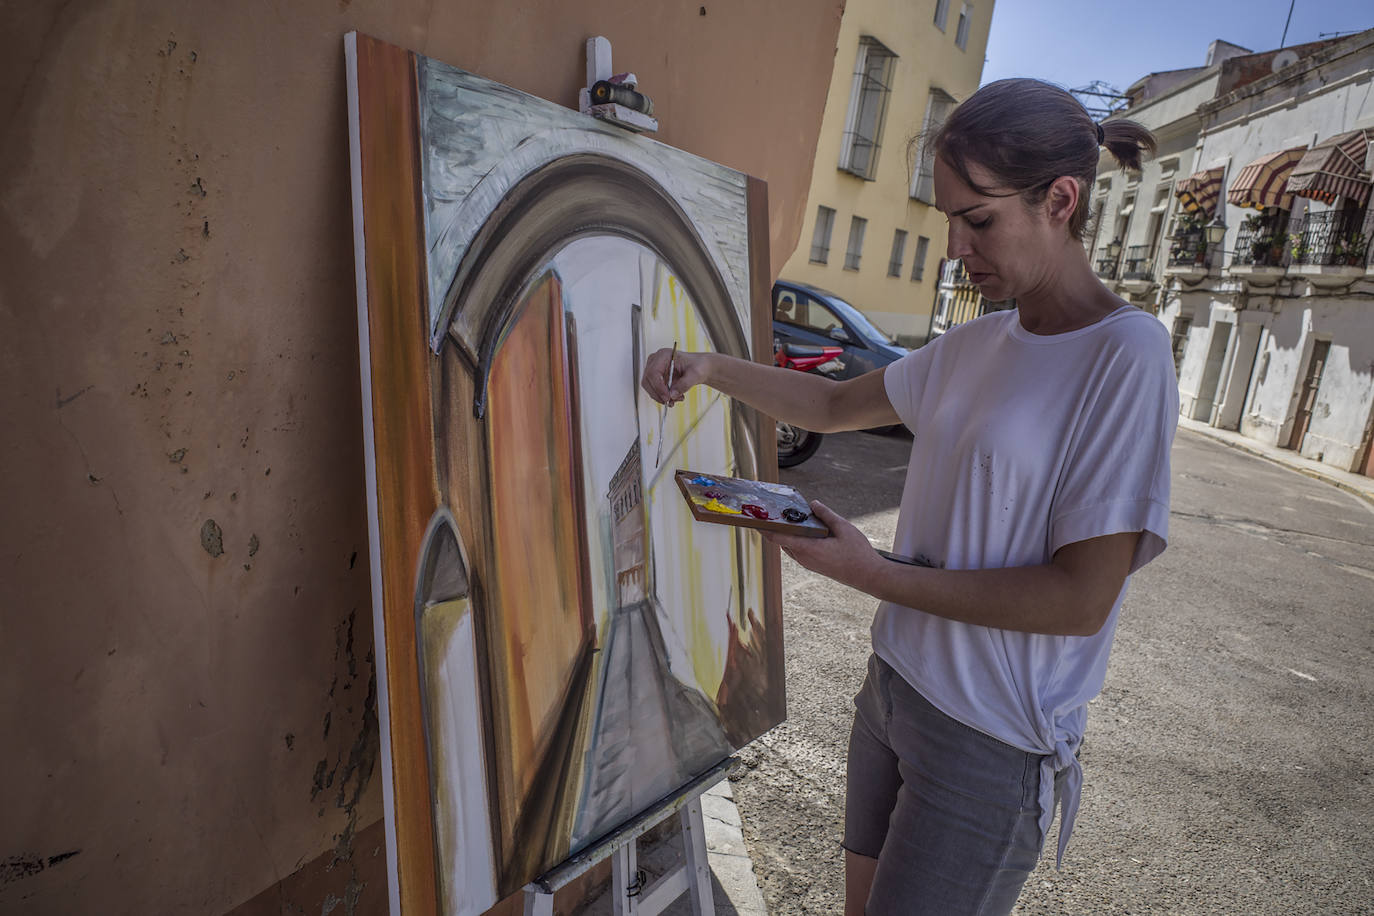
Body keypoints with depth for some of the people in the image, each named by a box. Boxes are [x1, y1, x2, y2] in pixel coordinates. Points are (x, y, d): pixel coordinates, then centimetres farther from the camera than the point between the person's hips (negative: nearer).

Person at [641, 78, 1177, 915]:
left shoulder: (1126, 355, -18)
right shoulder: (973, 346, 4)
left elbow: (1081, 599, -21)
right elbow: (834, 406, 15)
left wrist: (869, 572, -19)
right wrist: (711, 367, 1)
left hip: (993, 737, -6)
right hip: (896, 682, 7)